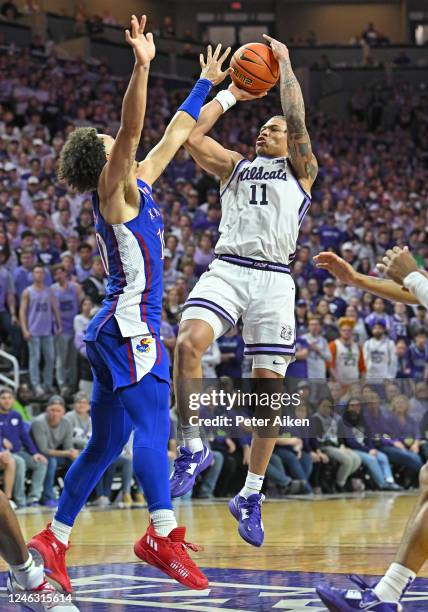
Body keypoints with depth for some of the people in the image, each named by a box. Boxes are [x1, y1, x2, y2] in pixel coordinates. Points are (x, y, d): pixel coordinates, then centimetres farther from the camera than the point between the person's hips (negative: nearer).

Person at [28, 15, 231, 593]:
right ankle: (163, 536, -26)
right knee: (153, 425, -18)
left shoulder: (137, 186, 18)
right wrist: (142, 66, -34)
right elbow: (132, 133, -23)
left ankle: (53, 540, 12)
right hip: (130, 325, -10)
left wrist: (206, 84, 35)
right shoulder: (115, 191, -6)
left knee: (105, 443, 10)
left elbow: (174, 136, 29)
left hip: (119, 329, 10)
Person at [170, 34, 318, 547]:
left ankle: (251, 496, 10)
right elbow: (192, 136, 9)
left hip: (273, 278, -1)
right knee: (188, 343, -28)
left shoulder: (300, 169, 14)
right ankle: (194, 449, -15)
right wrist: (231, 93, 16)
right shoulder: (235, 166, 23)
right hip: (227, 268, 2)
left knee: (269, 386, -1)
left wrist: (285, 62, 6)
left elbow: (297, 119, -2)